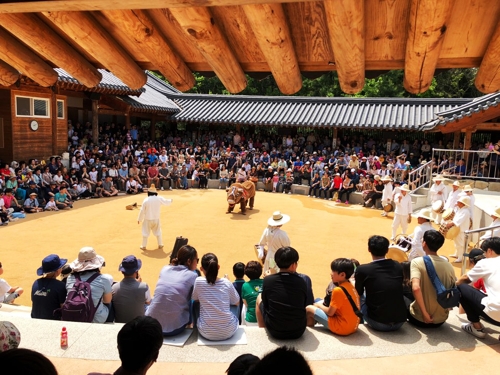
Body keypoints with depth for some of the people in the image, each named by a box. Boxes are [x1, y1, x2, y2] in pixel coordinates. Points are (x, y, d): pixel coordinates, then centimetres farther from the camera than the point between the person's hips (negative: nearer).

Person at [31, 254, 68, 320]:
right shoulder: (60, 286, -18)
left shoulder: (36, 283, 0)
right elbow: (63, 307, -14)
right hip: (53, 322, -6)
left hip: (36, 320, 6)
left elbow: (33, 305, 11)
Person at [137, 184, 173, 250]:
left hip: (147, 219, -2)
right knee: (158, 231, 19)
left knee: (145, 232, 11)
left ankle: (143, 246, 18)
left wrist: (139, 219, 3)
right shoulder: (159, 199, -8)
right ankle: (160, 245, 25)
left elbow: (142, 211, -9)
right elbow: (166, 202, 10)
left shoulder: (146, 200, -14)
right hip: (156, 219, 3)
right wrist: (171, 201, 34)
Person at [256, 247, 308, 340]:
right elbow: (304, 305, 5)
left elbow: (265, 304, 2)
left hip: (275, 332, -1)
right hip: (299, 332, 2)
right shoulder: (301, 282, -8)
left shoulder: (267, 280, -12)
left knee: (259, 297, 22)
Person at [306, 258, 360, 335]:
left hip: (342, 328, -9)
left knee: (309, 308, 0)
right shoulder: (351, 287, 5)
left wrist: (319, 305, 4)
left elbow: (330, 312, -14)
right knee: (320, 302, 20)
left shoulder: (338, 290, -20)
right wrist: (322, 304, 10)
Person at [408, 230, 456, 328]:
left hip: (420, 319, -5)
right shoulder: (449, 266, -3)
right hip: (441, 320, 5)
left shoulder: (417, 262, -15)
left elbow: (416, 288, -29)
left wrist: (424, 313, -21)